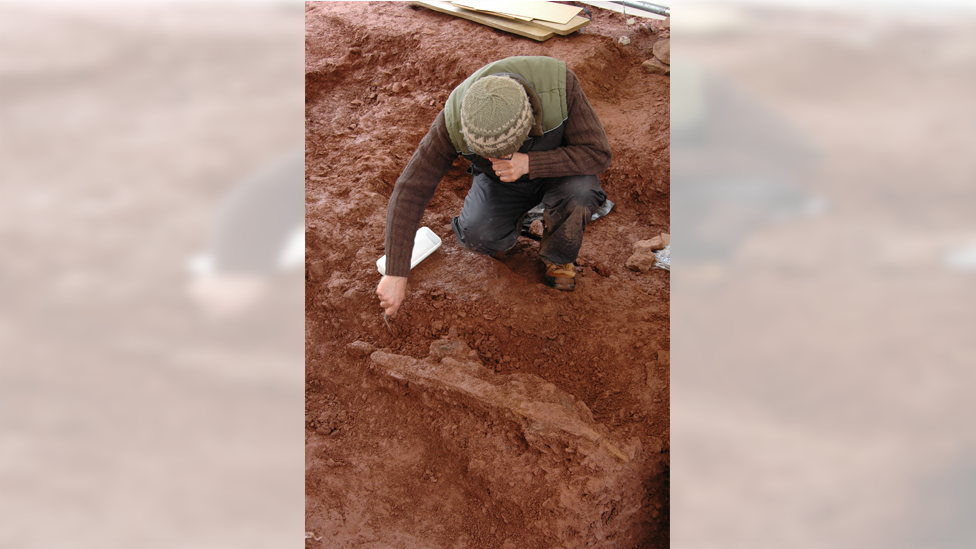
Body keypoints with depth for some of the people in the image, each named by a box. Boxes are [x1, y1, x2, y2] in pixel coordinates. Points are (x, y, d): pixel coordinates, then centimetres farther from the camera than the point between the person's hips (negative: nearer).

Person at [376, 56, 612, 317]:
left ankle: (558, 256, -2)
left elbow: (597, 153, -29)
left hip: (557, 166, 0)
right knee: (476, 236, -28)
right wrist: (395, 274, -32)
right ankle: (506, 229, 9)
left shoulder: (559, 83, -38)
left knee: (577, 192, -35)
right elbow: (410, 190, -29)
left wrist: (528, 164, -44)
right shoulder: (454, 121, -35)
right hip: (502, 179, 1)